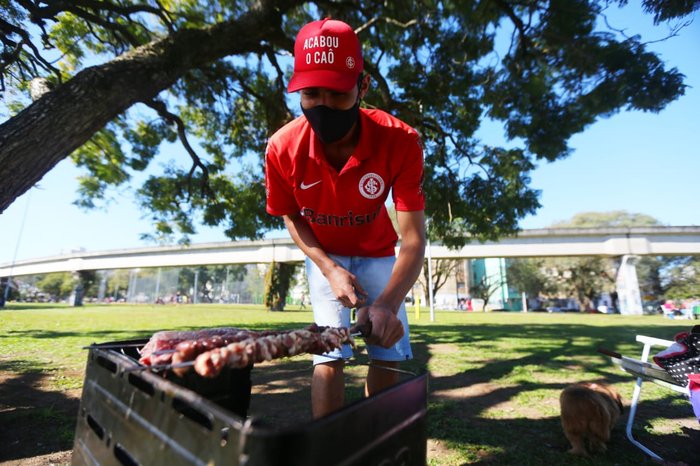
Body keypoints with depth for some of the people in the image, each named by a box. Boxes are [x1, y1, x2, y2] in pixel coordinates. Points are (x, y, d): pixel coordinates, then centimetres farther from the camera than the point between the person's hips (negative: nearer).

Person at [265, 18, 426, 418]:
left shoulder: (400, 141, -29)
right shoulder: (283, 148, -25)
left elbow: (413, 237, -30)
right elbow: (293, 219, -9)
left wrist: (388, 303, -46)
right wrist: (329, 270, -21)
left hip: (378, 254, 1)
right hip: (325, 256, 0)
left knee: (389, 353, 4)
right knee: (331, 353, -7)